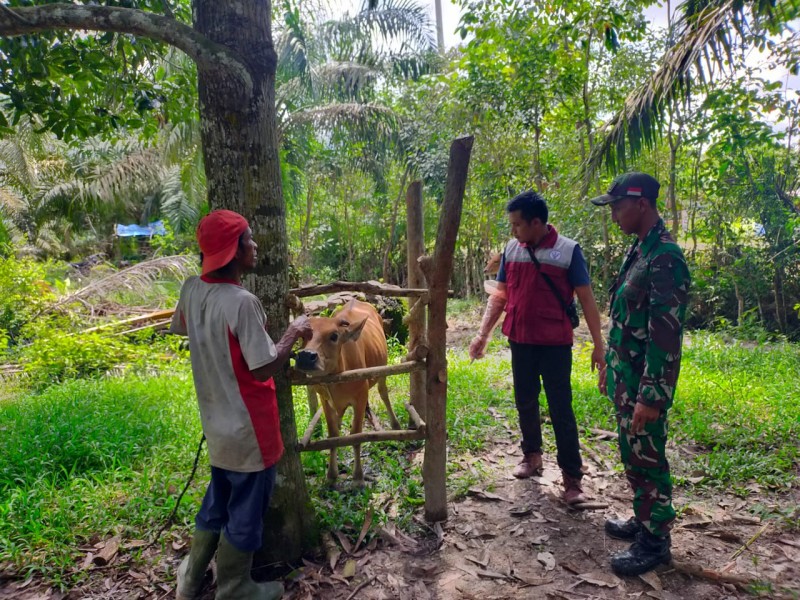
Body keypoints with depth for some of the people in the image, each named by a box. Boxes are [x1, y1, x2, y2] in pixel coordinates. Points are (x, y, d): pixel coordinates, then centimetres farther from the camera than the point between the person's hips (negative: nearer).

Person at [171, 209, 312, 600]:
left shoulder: (192, 289, -3)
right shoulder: (242, 302, -27)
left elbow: (179, 329, 16)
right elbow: (264, 369, -24)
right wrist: (294, 333, -11)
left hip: (217, 422, 8)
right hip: (248, 429, -8)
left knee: (218, 501, 27)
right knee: (245, 513, 13)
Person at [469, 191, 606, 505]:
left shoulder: (568, 250, -9)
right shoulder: (511, 249, 3)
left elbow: (586, 299, -7)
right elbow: (499, 296, 8)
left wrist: (598, 344, -8)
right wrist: (482, 334, 3)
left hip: (555, 344, -4)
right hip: (520, 341, 4)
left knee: (561, 409, 1)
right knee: (525, 402, 15)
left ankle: (572, 476, 11)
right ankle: (531, 455, 35)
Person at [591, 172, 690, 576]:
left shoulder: (665, 257, -20)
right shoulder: (639, 251, 11)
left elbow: (665, 334, -24)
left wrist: (651, 395, -23)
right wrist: (610, 368, 20)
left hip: (645, 383, -9)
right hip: (626, 377, 9)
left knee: (647, 459, 4)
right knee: (631, 455, 20)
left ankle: (655, 541, 21)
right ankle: (643, 520, 37)